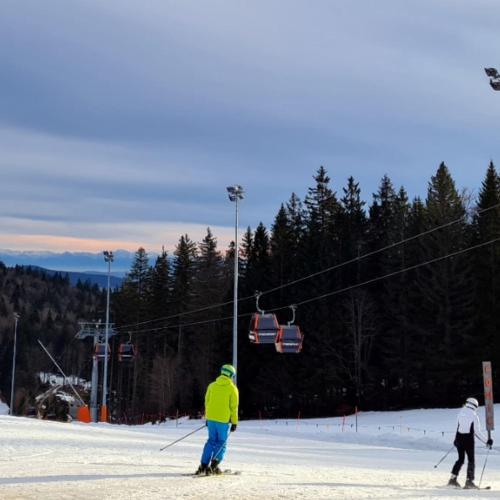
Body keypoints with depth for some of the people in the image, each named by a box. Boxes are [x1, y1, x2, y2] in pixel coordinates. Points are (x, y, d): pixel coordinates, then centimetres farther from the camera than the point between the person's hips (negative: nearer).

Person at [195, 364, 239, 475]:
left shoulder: (212, 386, 7)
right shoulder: (232, 389, -5)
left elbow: (207, 402, 12)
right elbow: (234, 407, -6)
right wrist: (234, 423, 0)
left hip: (211, 419, 4)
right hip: (224, 420, -4)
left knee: (211, 441, 15)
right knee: (221, 443, 7)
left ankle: (203, 465, 8)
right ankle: (214, 466, -5)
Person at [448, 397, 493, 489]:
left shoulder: (460, 413, 2)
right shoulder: (474, 416, -11)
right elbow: (477, 432, -11)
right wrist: (486, 441, -3)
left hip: (459, 438, 5)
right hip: (469, 440, -5)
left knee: (460, 459, 17)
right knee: (471, 460, 6)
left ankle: (453, 479, 13)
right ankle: (469, 481, 2)